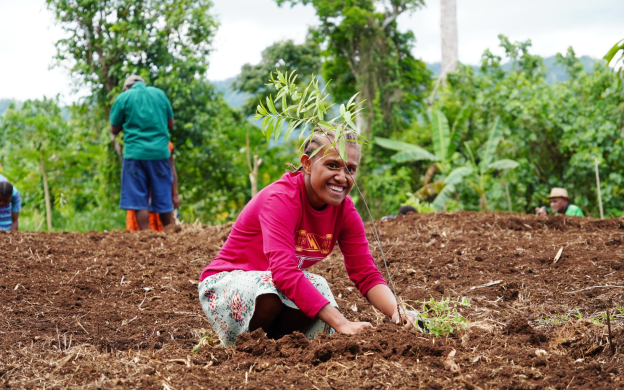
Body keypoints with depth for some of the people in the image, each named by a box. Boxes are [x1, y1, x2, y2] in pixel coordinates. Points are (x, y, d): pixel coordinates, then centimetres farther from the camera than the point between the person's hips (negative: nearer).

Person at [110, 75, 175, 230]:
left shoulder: (123, 97, 1)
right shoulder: (159, 94, 10)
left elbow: (114, 130, 4)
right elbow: (170, 124, 14)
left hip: (135, 154, -3)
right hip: (160, 152, 3)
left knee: (139, 200, 2)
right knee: (163, 199, 9)